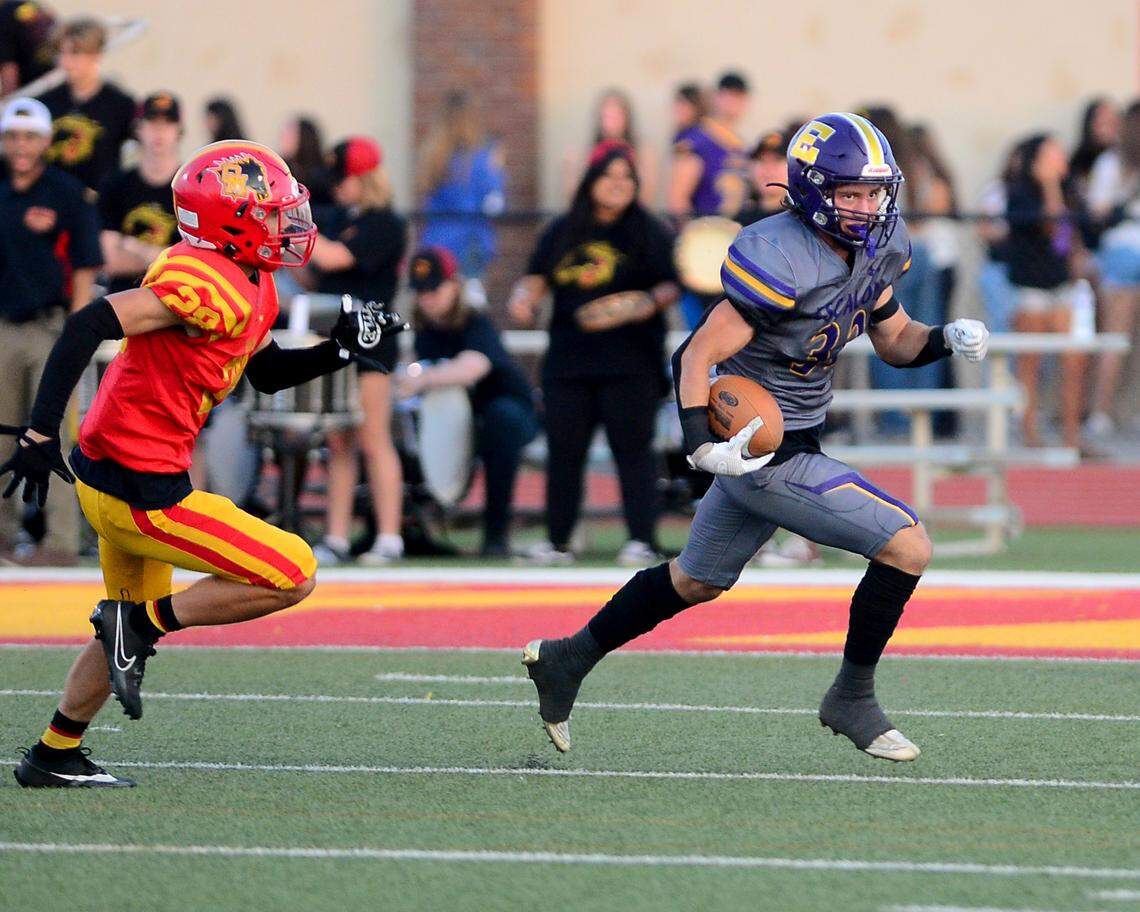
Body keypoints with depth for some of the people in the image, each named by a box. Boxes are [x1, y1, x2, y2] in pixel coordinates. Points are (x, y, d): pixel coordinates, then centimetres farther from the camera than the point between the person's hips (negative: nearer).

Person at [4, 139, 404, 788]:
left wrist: (341, 349, 9)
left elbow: (267, 373, 25)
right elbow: (90, 326, -28)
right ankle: (144, 621, -2)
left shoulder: (252, 288, 8)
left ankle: (54, 757, 36)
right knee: (294, 576, -6)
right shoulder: (212, 287, -22)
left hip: (109, 477, 10)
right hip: (141, 490, -10)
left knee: (130, 637, 26)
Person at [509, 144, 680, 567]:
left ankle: (642, 540, -8)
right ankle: (557, 542, 14)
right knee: (564, 452, 6)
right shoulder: (562, 232, 13)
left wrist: (653, 299, -23)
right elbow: (537, 278, 17)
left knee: (632, 449, -8)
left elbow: (673, 285, -2)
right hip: (568, 364, 4)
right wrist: (523, 298, -4)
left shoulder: (649, 233, 2)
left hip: (629, 368, -4)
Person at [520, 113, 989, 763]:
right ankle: (853, 697, 2)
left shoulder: (871, 252, 2)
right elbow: (700, 354, -21)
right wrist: (703, 448, -31)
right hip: (766, 455, -10)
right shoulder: (783, 262, -25)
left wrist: (949, 339, -5)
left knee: (698, 582, 25)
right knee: (908, 546, -13)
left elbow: (897, 341, 15)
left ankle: (566, 660, 38)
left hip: (789, 441, 10)